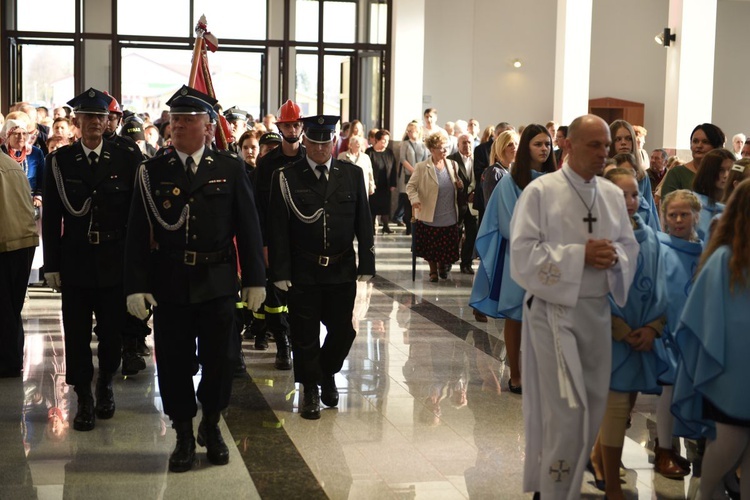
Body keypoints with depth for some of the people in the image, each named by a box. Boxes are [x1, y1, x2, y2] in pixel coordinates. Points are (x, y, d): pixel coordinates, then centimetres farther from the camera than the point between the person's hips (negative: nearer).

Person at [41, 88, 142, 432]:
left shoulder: (126, 158, -1)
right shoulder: (59, 161, 1)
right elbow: (51, 217, 2)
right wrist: (52, 264, -1)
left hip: (115, 262, 0)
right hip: (75, 262, 0)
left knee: (112, 332, 9)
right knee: (77, 335, 5)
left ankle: (105, 385, 33)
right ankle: (84, 400, 19)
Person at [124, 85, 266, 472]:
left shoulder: (230, 169, 2)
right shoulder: (152, 172, 2)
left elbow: (248, 227, 3)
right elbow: (138, 232, -1)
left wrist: (254, 279, 0)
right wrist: (136, 285, -7)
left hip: (217, 283, 0)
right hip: (168, 284, 0)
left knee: (220, 359, 7)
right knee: (174, 363, 6)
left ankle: (211, 426, 30)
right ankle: (184, 436, 23)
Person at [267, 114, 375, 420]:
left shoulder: (352, 174, 4)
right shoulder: (286, 177, -3)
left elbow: (364, 223, 6)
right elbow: (278, 229, -5)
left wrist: (366, 265, 1)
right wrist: (280, 272, -10)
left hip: (342, 270, 2)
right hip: (302, 272, -2)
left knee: (342, 331, 9)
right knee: (305, 335, 5)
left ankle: (327, 374, 36)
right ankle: (310, 391, 20)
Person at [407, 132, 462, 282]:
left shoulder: (452, 165, 6)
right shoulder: (422, 167, -7)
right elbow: (411, 186, -5)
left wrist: (459, 185, -4)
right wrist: (415, 199, -23)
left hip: (449, 216, 3)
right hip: (429, 216, -3)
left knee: (447, 246, 9)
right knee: (431, 246, 7)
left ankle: (442, 267, 35)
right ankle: (433, 271, 27)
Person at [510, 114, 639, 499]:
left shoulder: (613, 194, 10)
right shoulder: (540, 191, -7)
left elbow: (630, 247, 13)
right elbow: (523, 253, -14)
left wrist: (614, 258, -11)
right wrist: (580, 255, -19)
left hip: (598, 312, 6)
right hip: (554, 313, -6)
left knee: (592, 411, 12)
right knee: (565, 415, -6)